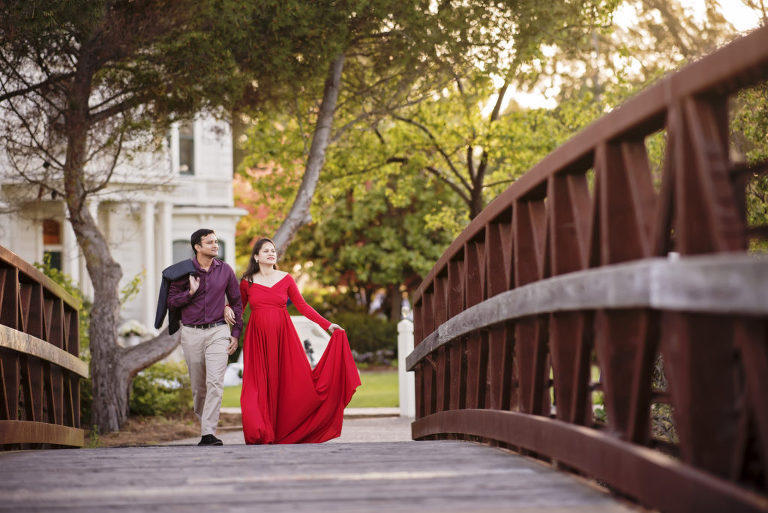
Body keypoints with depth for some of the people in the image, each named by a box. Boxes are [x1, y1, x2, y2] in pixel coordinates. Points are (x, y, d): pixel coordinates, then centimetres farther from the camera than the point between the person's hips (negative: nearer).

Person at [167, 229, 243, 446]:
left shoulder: (225, 270, 5)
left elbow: (236, 303, 13)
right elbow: (171, 301, 3)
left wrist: (236, 334, 8)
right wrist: (190, 293, -15)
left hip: (218, 332, 0)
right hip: (191, 333, 1)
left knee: (215, 383, -14)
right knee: (198, 386, 8)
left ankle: (208, 434, -17)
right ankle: (204, 423, 29)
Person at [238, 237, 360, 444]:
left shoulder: (286, 279, 7)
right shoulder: (247, 282, 7)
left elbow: (303, 306, 5)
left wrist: (328, 325, -2)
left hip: (283, 336, 1)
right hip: (258, 338, -1)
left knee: (292, 380, -6)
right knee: (260, 385, -6)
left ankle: (286, 434, 2)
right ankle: (262, 435, 0)